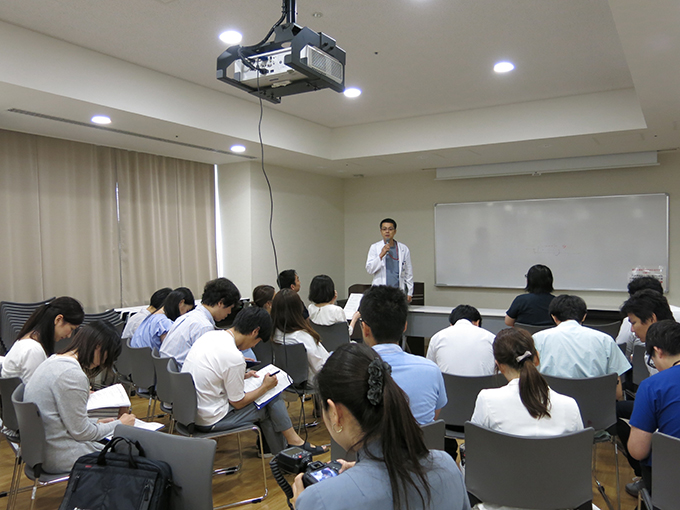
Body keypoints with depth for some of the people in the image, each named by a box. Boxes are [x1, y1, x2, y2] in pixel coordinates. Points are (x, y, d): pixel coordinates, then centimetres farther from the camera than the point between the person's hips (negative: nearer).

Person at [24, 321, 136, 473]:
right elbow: (81, 432, -17)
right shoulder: (73, 375, -24)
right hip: (60, 457, -10)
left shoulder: (54, 361, 7)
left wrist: (96, 423, 11)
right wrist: (119, 424, -4)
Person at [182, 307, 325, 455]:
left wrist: (242, 376, 12)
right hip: (209, 421, -8)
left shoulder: (210, 335, -1)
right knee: (272, 400, 3)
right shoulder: (234, 357, -26)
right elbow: (238, 403, -14)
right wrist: (265, 387, -1)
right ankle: (294, 442, 20)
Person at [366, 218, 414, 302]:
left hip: (399, 291, 1)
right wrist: (381, 255, -14)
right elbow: (369, 270, -2)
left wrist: (409, 293, 5)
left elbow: (408, 273, 10)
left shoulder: (404, 249, 8)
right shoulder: (374, 247, 5)